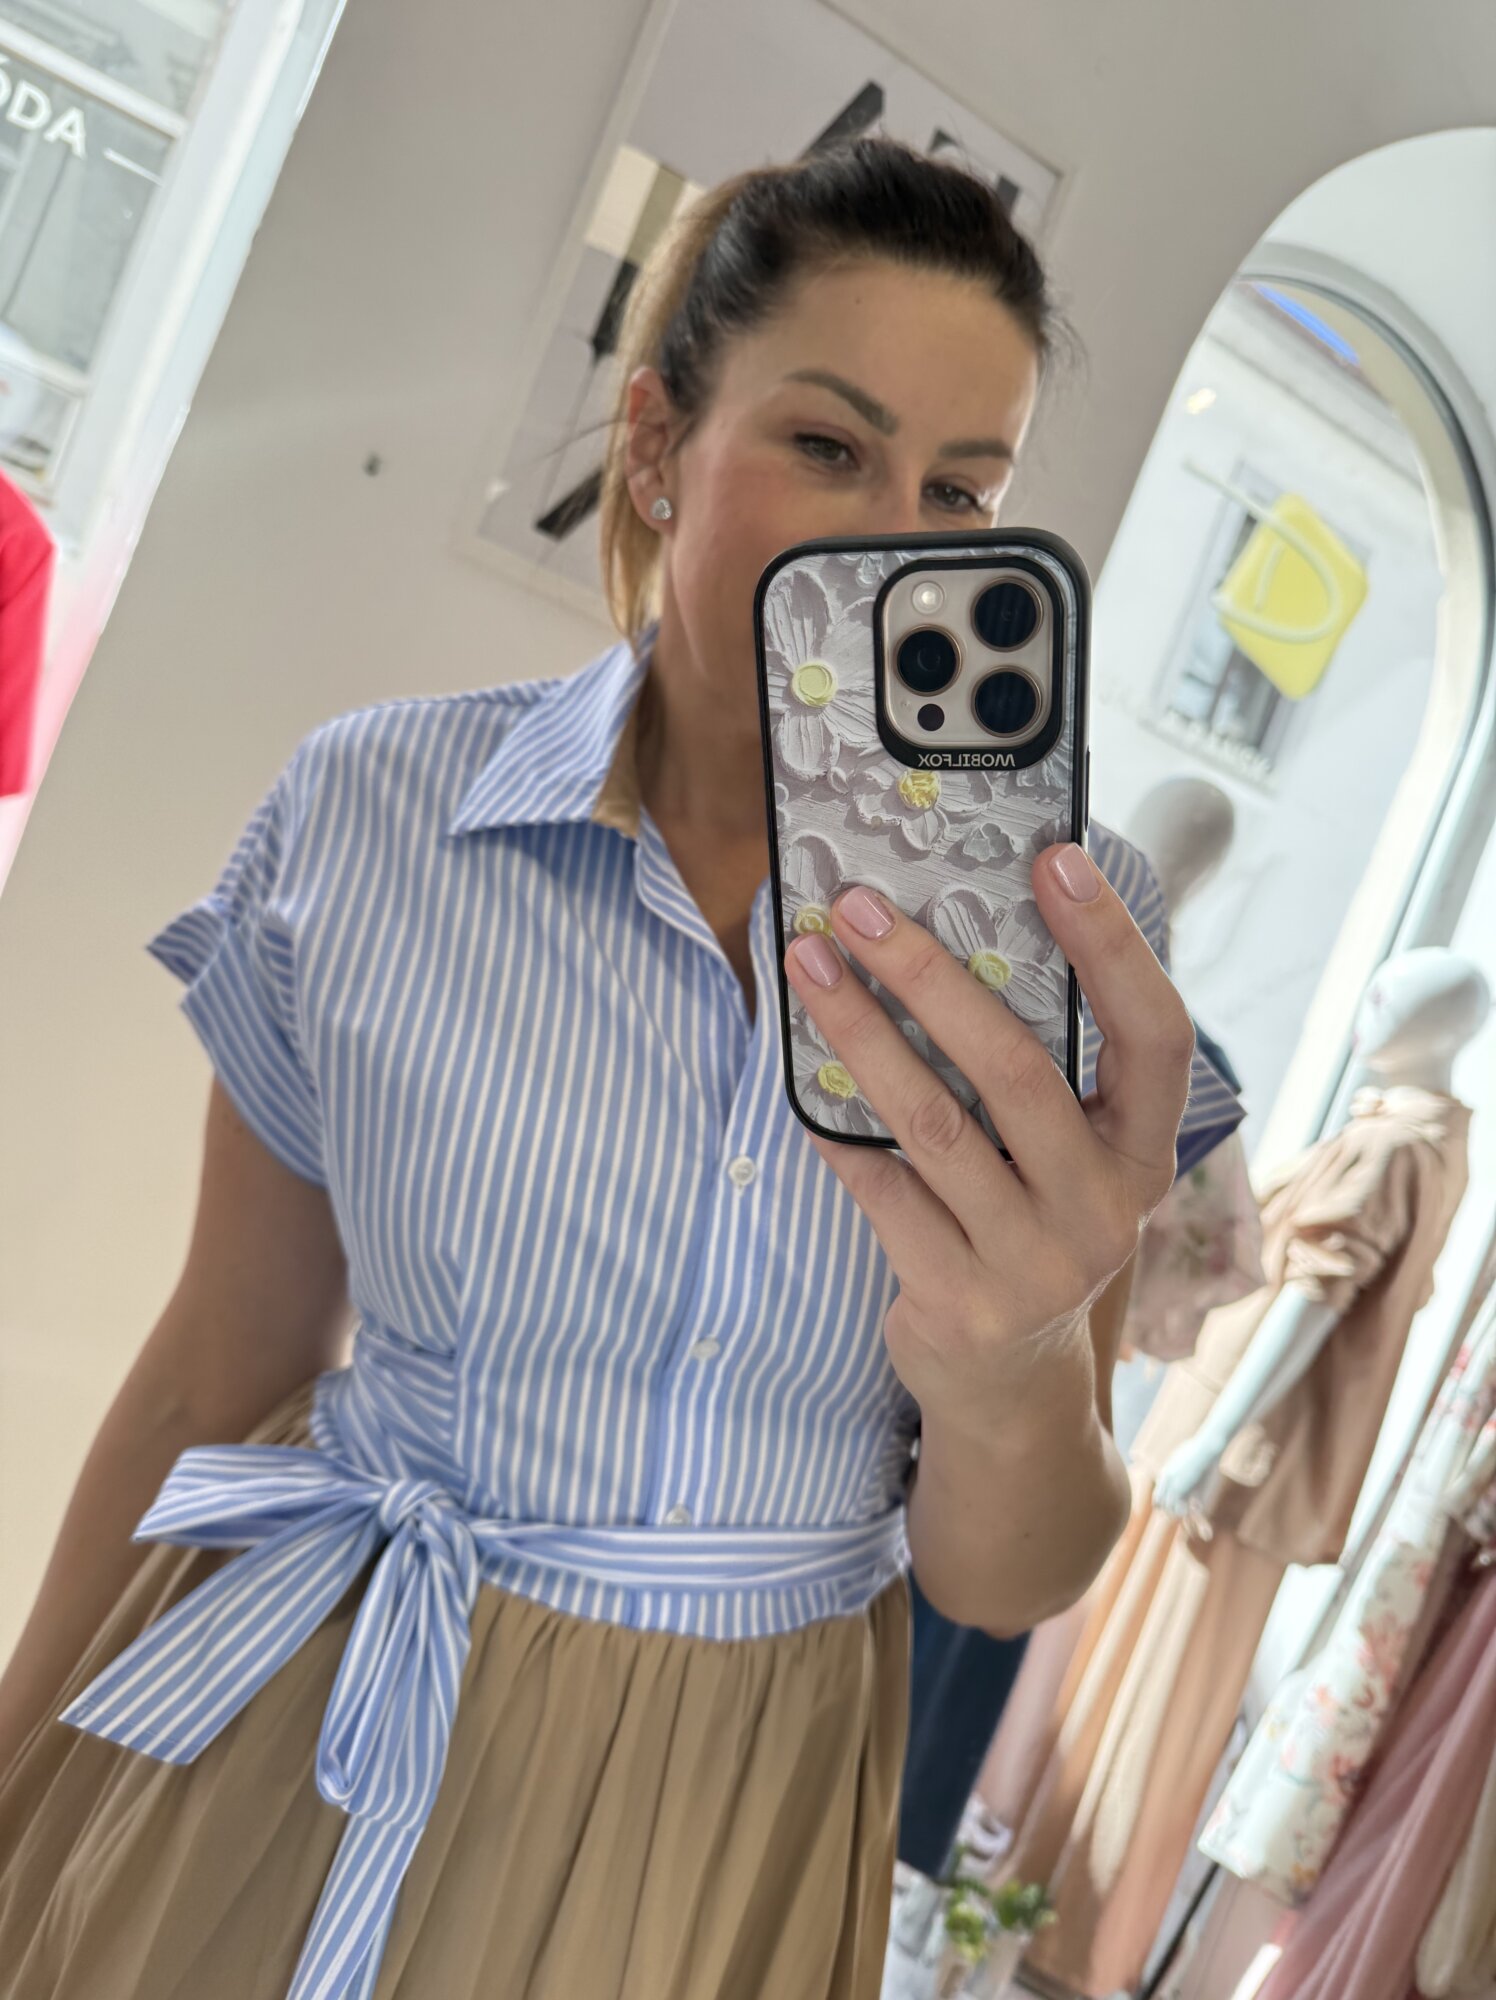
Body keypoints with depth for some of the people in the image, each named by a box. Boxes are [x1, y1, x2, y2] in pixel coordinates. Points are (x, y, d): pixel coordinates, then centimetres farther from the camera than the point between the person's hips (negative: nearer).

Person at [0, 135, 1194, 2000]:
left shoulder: (1046, 937, -11)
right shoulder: (371, 811, -13)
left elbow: (1007, 1585, -11)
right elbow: (220, 1369, -2)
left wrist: (1016, 1379, -33)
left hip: (730, 1843, 1)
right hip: (285, 1776, 0)